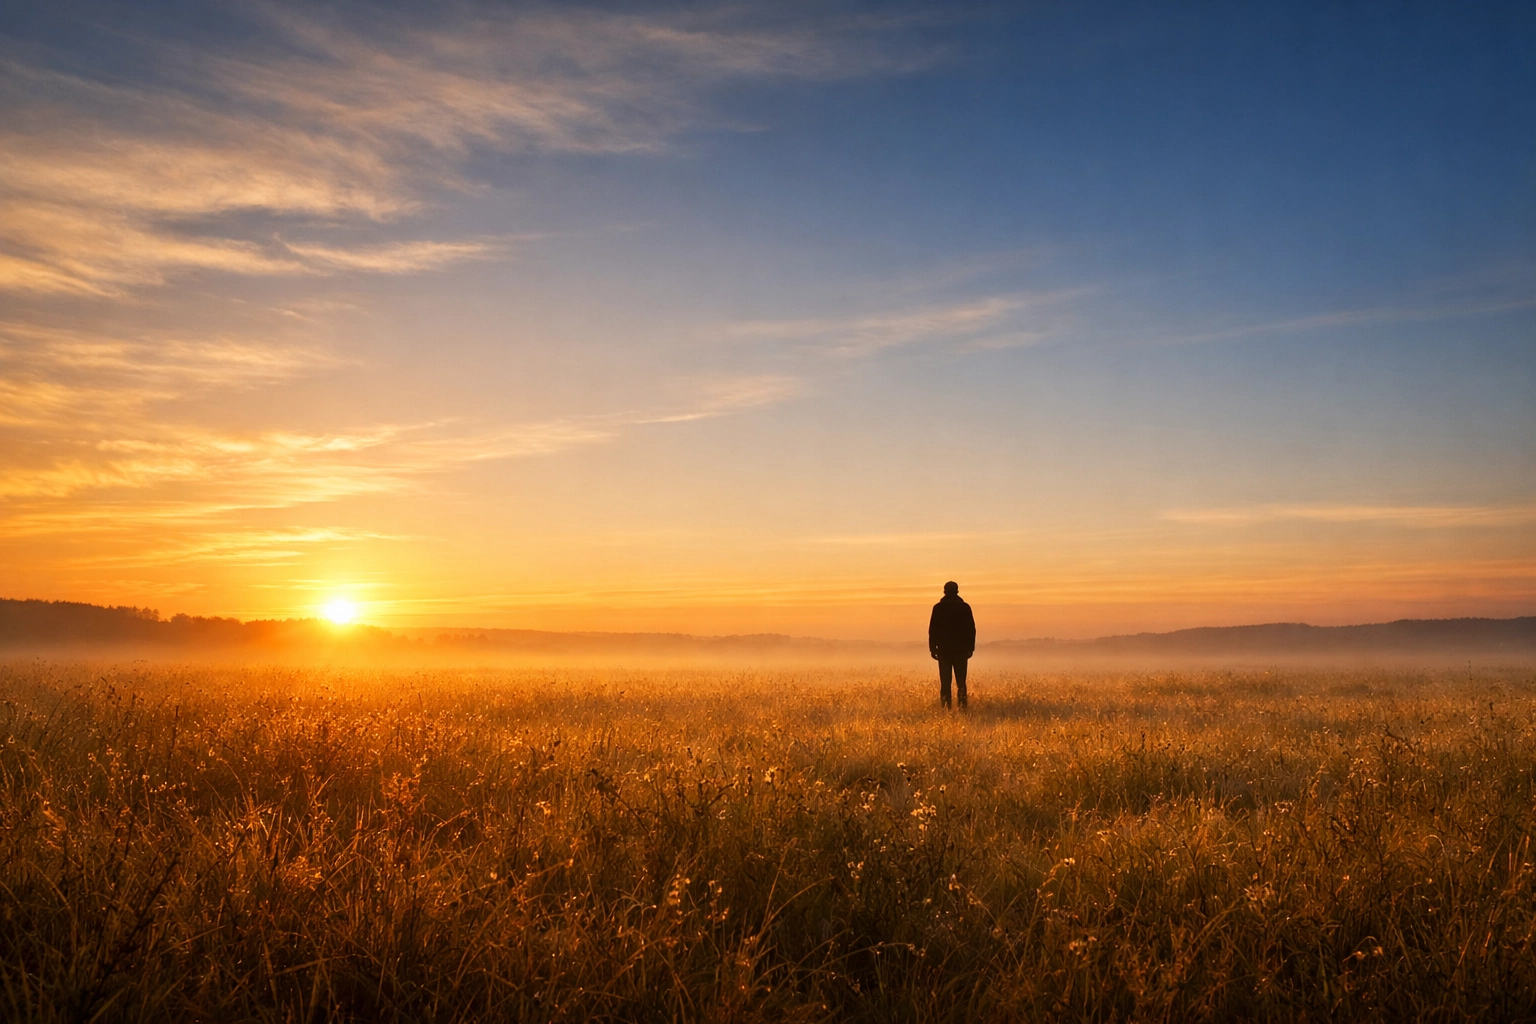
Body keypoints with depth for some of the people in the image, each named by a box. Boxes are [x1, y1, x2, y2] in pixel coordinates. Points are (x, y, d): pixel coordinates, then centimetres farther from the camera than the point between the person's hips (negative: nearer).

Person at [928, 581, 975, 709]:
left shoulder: (938, 608, -2)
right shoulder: (965, 607, 0)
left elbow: (932, 629, -2)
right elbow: (971, 629, 3)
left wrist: (932, 648, 3)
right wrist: (971, 648, 10)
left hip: (944, 649, -1)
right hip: (961, 649, 1)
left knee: (945, 681, 2)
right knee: (961, 681, 6)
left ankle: (946, 708, -3)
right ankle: (962, 706, -3)